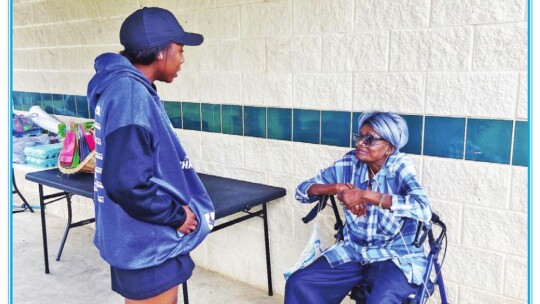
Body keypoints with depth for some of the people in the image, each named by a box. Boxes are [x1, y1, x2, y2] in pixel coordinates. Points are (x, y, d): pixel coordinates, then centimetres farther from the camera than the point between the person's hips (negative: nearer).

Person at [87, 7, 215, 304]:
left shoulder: (128, 88, 8)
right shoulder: (130, 94, -24)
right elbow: (127, 182, -30)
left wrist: (176, 208, 8)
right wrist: (176, 215, -16)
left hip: (145, 238, 10)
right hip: (146, 243, -10)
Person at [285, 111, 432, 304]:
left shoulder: (400, 167, -13)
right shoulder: (349, 163, -2)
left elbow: (423, 210, -31)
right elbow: (302, 190, 0)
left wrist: (365, 195, -30)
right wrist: (338, 188, -19)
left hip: (396, 256, -4)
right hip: (353, 251, 4)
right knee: (298, 285, -12)